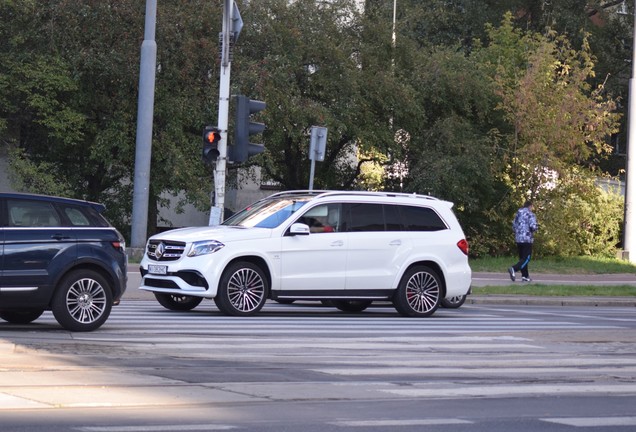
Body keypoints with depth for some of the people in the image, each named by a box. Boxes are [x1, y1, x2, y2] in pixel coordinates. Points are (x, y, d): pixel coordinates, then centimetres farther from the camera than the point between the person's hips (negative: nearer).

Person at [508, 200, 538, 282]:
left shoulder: (518, 214, 12)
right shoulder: (530, 215, -8)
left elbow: (513, 227, 14)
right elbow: (533, 227, -18)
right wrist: (536, 227, 4)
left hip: (518, 239, 7)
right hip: (527, 239, -7)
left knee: (522, 258, 14)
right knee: (526, 258, -5)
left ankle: (525, 276, 13)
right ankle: (514, 269, -25)